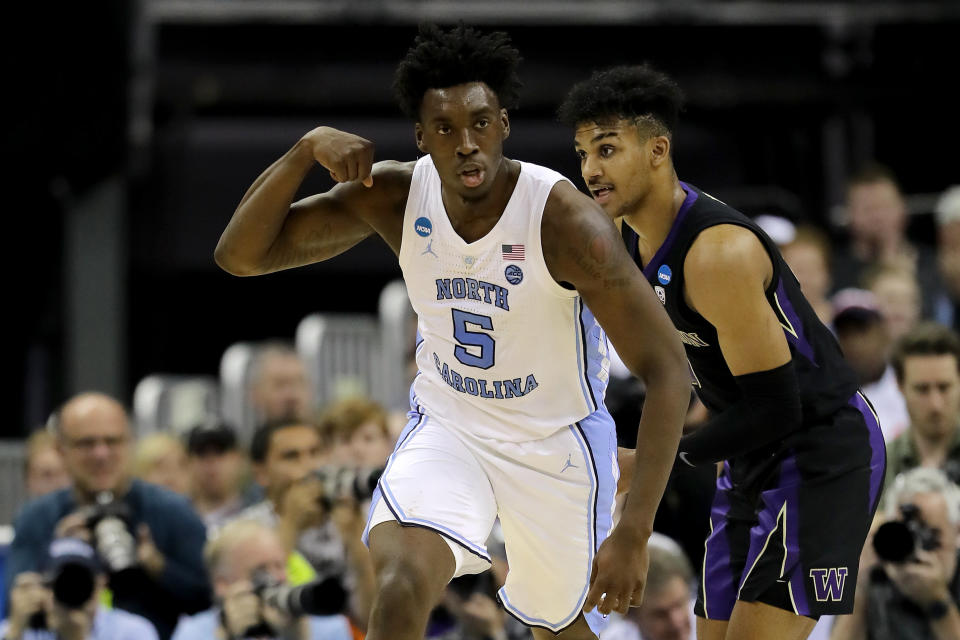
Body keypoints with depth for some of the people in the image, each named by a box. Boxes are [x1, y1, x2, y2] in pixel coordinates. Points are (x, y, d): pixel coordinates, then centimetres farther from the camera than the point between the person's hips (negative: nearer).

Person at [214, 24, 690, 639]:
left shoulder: (565, 219, -28)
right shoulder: (396, 195, -16)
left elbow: (668, 370, -27)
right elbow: (240, 255, -14)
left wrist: (635, 531, -34)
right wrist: (308, 149, -31)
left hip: (558, 443, -1)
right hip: (446, 428, 1)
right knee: (401, 585, -26)